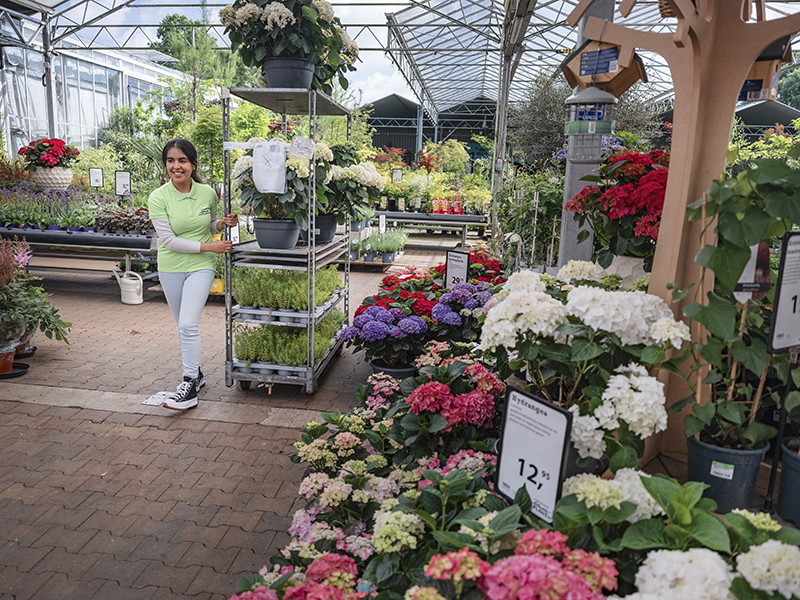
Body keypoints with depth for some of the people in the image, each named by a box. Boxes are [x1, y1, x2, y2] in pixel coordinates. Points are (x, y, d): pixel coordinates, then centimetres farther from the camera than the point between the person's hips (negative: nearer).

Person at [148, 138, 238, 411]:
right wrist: (209, 246, -19)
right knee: (182, 326, 14)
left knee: (188, 324, -13)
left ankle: (190, 386, -6)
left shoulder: (207, 193, -3)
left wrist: (223, 223, -8)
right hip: (171, 268, 2)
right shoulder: (158, 198, -10)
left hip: (200, 267, -1)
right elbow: (169, 241, -15)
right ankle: (196, 373, 32)